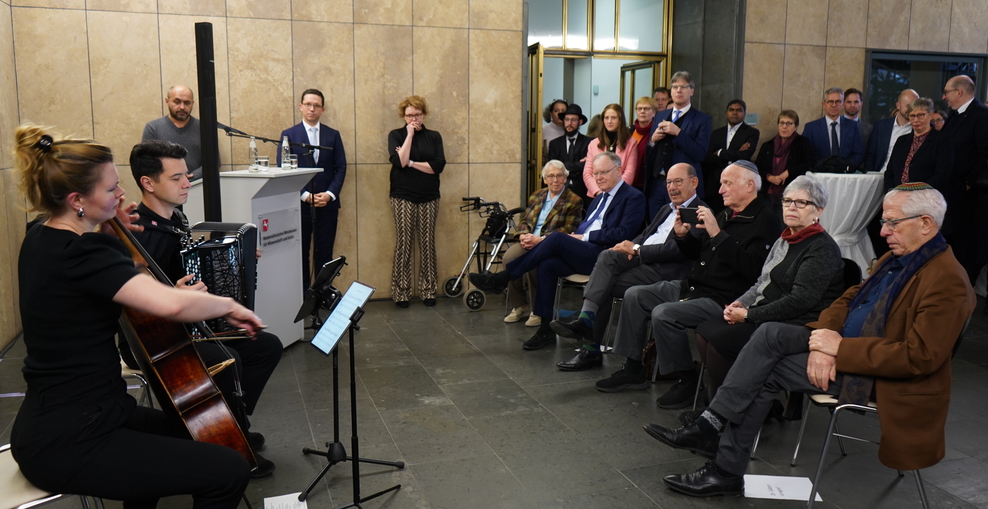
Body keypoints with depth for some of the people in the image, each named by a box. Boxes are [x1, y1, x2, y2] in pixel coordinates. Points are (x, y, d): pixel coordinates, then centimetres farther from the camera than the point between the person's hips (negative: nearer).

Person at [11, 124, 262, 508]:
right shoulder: (78, 254, -24)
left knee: (181, 433, 33)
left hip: (61, 418, 11)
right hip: (65, 446, -11)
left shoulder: (44, 240, 7)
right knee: (229, 471, -15)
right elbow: (170, 304, -39)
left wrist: (112, 234, 10)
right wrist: (227, 305, -20)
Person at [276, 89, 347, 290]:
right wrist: (305, 195, -11)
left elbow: (341, 167, 6)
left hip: (327, 203, 1)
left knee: (324, 254, 3)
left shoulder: (333, 135, 9)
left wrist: (330, 194, -9)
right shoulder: (288, 135, 4)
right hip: (299, 203, -1)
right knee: (300, 254, 2)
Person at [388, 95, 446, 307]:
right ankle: (400, 293, 5)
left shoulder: (434, 136, 9)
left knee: (427, 244, 4)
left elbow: (439, 165, -5)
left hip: (429, 197, 2)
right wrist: (410, 135, -11)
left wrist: (411, 162, -10)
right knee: (403, 245, -2)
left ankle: (428, 291, 12)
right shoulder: (396, 135, 4)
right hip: (403, 197, -2)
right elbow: (399, 162, -13)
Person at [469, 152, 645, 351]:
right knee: (547, 265, -20)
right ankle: (546, 330, -15)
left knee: (557, 238, -25)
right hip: (585, 254, 8)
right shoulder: (599, 198, 26)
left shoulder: (633, 197, 1)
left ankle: (503, 278, -18)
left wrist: (585, 237, -12)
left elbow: (623, 234, -13)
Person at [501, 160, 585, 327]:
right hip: (529, 242, 5)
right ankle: (518, 305, -9)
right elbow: (524, 221, 18)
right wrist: (523, 235, -7)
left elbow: (567, 231, -9)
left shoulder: (574, 201, 1)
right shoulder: (536, 196, 20)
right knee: (508, 257, -25)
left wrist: (540, 239, -19)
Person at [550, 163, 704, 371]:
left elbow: (678, 250, -15)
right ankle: (585, 320, -29)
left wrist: (637, 249, -13)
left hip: (662, 270, -8)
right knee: (607, 255, -22)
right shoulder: (666, 210, 27)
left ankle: (592, 350, -14)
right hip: (639, 258, 8)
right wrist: (630, 247, -2)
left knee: (603, 286, -20)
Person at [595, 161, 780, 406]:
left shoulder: (764, 221, -11)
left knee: (663, 314, -28)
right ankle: (633, 370, 10)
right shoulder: (726, 215, 15)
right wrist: (683, 236, 1)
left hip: (720, 300, -10)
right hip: (692, 286, 10)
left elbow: (752, 268, -26)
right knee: (634, 295, 4)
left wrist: (717, 234, -27)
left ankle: (688, 379, -7)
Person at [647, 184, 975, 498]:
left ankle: (727, 472, -3)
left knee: (767, 370, -15)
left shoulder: (948, 282, -19)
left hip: (875, 377, -9)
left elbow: (920, 357, -26)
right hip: (845, 348, 9)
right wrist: (823, 344, -10)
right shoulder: (895, 260, 10)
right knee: (770, 334, -10)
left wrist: (840, 348, -24)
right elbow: (847, 300, 10)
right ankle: (709, 426, -10)